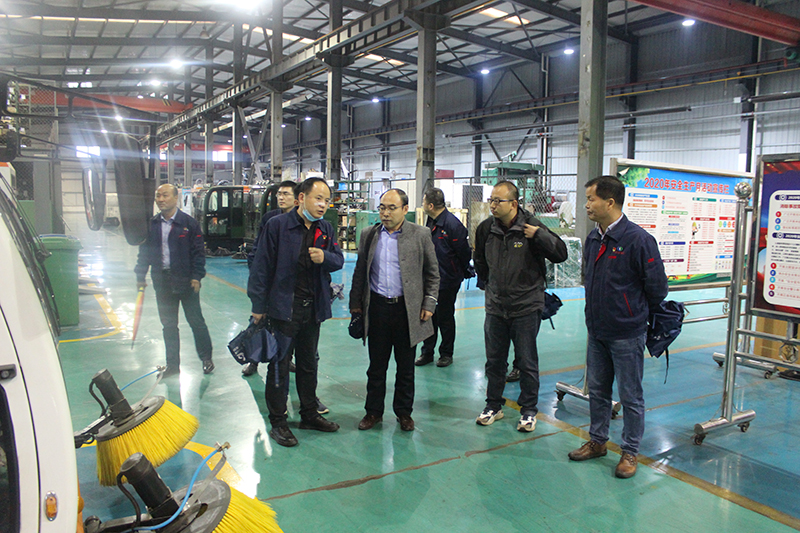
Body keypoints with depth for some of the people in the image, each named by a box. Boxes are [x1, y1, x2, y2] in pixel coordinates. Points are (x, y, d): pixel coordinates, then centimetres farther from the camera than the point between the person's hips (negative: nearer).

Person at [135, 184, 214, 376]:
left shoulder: (189, 223, -5)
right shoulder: (151, 225, 7)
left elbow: (199, 252, -5)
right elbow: (144, 252, 12)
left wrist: (196, 277, -12)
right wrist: (140, 276, 6)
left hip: (185, 281, -4)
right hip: (162, 282, 4)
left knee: (196, 321, 5)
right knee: (168, 325, 11)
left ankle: (206, 358, 19)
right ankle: (172, 364, 22)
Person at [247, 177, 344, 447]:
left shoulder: (326, 228, 6)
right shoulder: (277, 225, -9)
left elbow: (339, 259, 9)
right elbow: (262, 266, -8)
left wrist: (325, 257, -15)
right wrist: (258, 306, -9)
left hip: (313, 307, 6)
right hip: (283, 306, -5)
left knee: (309, 364, 18)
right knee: (279, 364, 4)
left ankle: (309, 414, 33)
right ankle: (278, 422, 17)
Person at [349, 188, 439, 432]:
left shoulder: (420, 234, -1)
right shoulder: (369, 235, 7)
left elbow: (432, 273, 3)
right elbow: (360, 272, 12)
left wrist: (429, 304, -3)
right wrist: (356, 304, 9)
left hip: (407, 309, -2)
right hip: (377, 308, 2)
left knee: (406, 367, 10)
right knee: (376, 365, 11)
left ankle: (404, 412, 26)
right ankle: (373, 411, 25)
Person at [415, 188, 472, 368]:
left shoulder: (452, 224, -20)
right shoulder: (430, 222, 6)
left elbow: (463, 252, -13)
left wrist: (463, 272, 0)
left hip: (448, 280, -7)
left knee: (445, 318, 6)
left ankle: (446, 353, 22)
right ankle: (427, 352, 24)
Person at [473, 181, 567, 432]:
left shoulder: (530, 227, -11)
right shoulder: (486, 228, 1)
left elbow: (561, 254, -11)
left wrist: (539, 235, -23)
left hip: (526, 307, -4)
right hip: (495, 307, 4)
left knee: (527, 362, 6)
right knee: (494, 361, 14)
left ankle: (528, 410, 22)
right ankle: (494, 406, 29)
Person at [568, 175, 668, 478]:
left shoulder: (638, 240, -18)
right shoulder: (593, 239, 5)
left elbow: (657, 288, -11)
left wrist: (635, 314, 1)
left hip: (626, 334, -7)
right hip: (597, 331, 7)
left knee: (630, 396, 7)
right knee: (597, 390, 18)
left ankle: (630, 452, 23)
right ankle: (597, 441, 34)